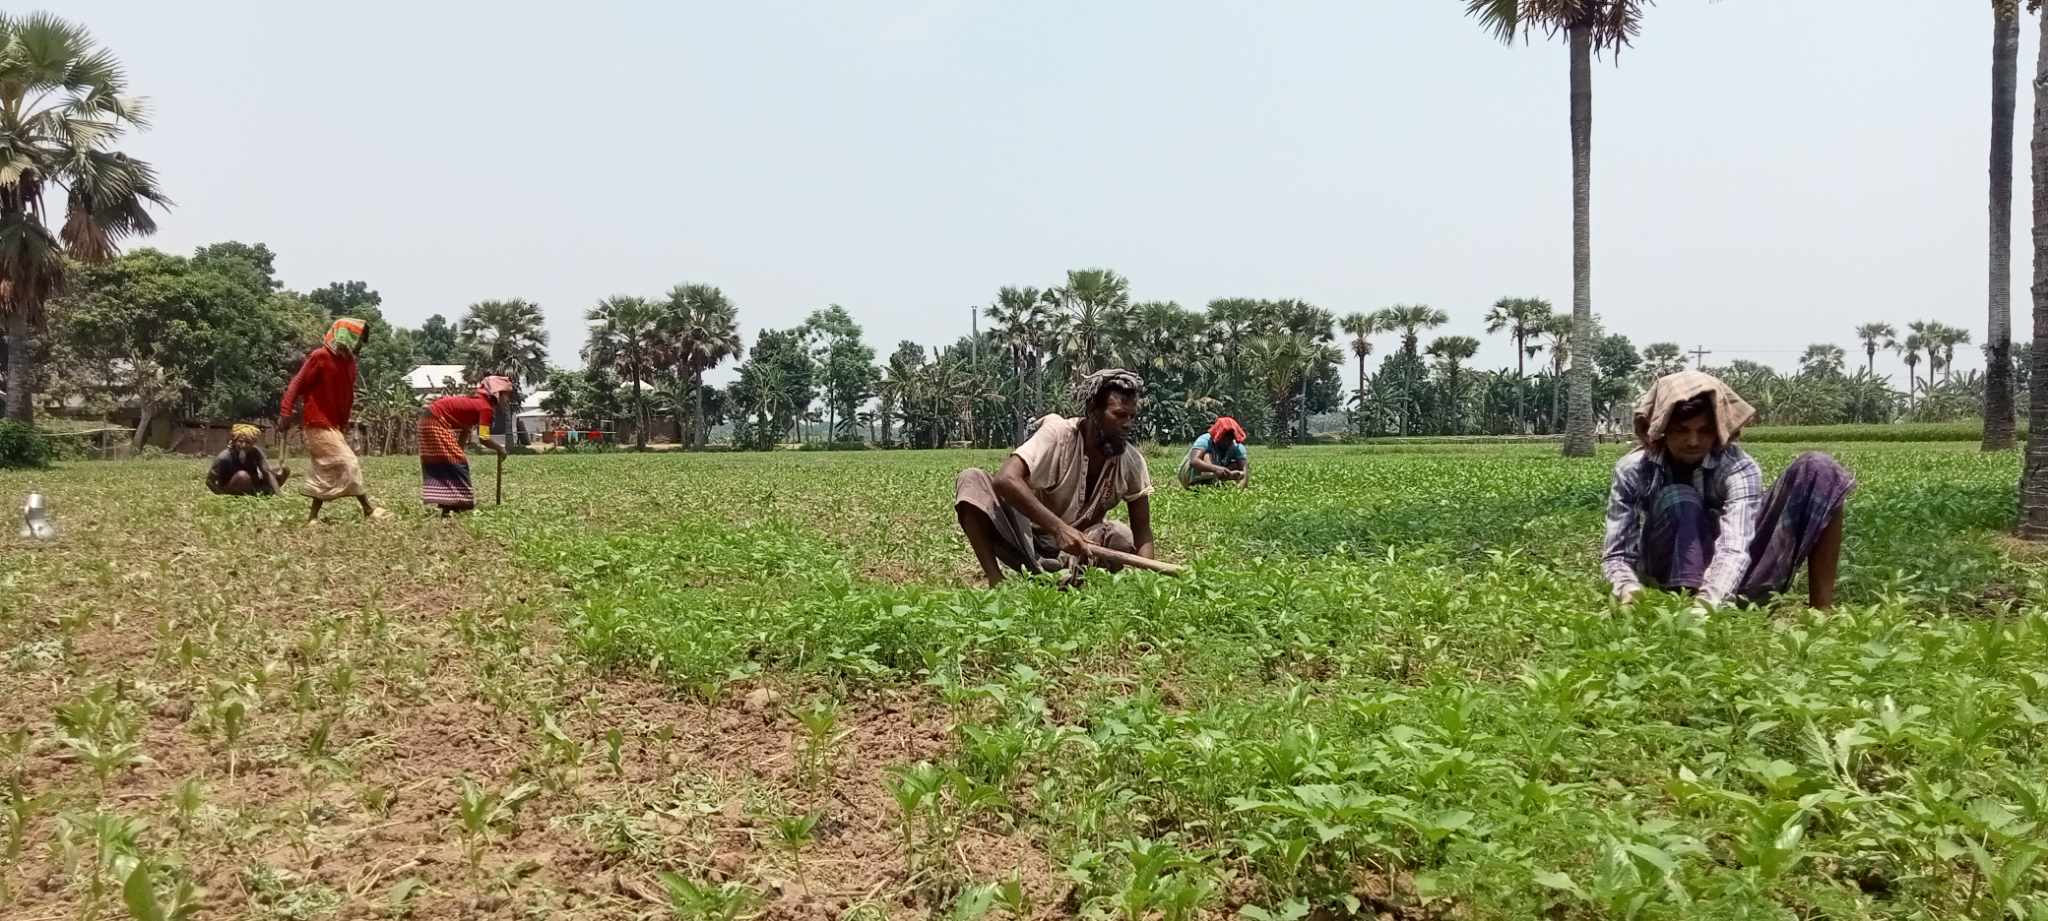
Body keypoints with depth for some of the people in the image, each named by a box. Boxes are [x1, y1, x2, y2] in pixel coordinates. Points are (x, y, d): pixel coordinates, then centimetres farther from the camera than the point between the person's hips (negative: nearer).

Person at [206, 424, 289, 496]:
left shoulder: (255, 452, -14)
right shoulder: (224, 458, -24)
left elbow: (268, 472, -20)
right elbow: (209, 481, -17)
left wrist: (277, 494, -31)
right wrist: (224, 495, -27)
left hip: (252, 486, 4)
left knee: (284, 470, -8)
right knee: (242, 475, -37)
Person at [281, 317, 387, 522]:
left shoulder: (348, 361, 12)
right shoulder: (320, 357, -12)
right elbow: (298, 384, -14)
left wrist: (345, 423, 17)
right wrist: (285, 413, -20)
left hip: (335, 426, 9)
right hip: (319, 424, -9)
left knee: (327, 472, 10)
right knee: (347, 465, -10)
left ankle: (314, 516, 16)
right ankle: (369, 510, -7)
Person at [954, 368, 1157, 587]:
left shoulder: (1132, 462, -9)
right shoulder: (1057, 435, -19)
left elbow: (1142, 531, -6)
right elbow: (1005, 479, -33)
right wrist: (1058, 527, -42)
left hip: (1075, 552, 2)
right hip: (1025, 541, -2)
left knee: (1121, 536, -28)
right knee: (972, 479, -24)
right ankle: (996, 583, -32)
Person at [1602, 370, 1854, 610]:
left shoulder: (1738, 468, -18)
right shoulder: (1633, 470, -13)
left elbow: (1735, 548, -33)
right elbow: (1618, 554, -14)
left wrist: (1707, 601, -52)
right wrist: (1628, 589, -38)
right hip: (1676, 582, 0)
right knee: (1677, 498, -29)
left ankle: (1822, 608, -21)